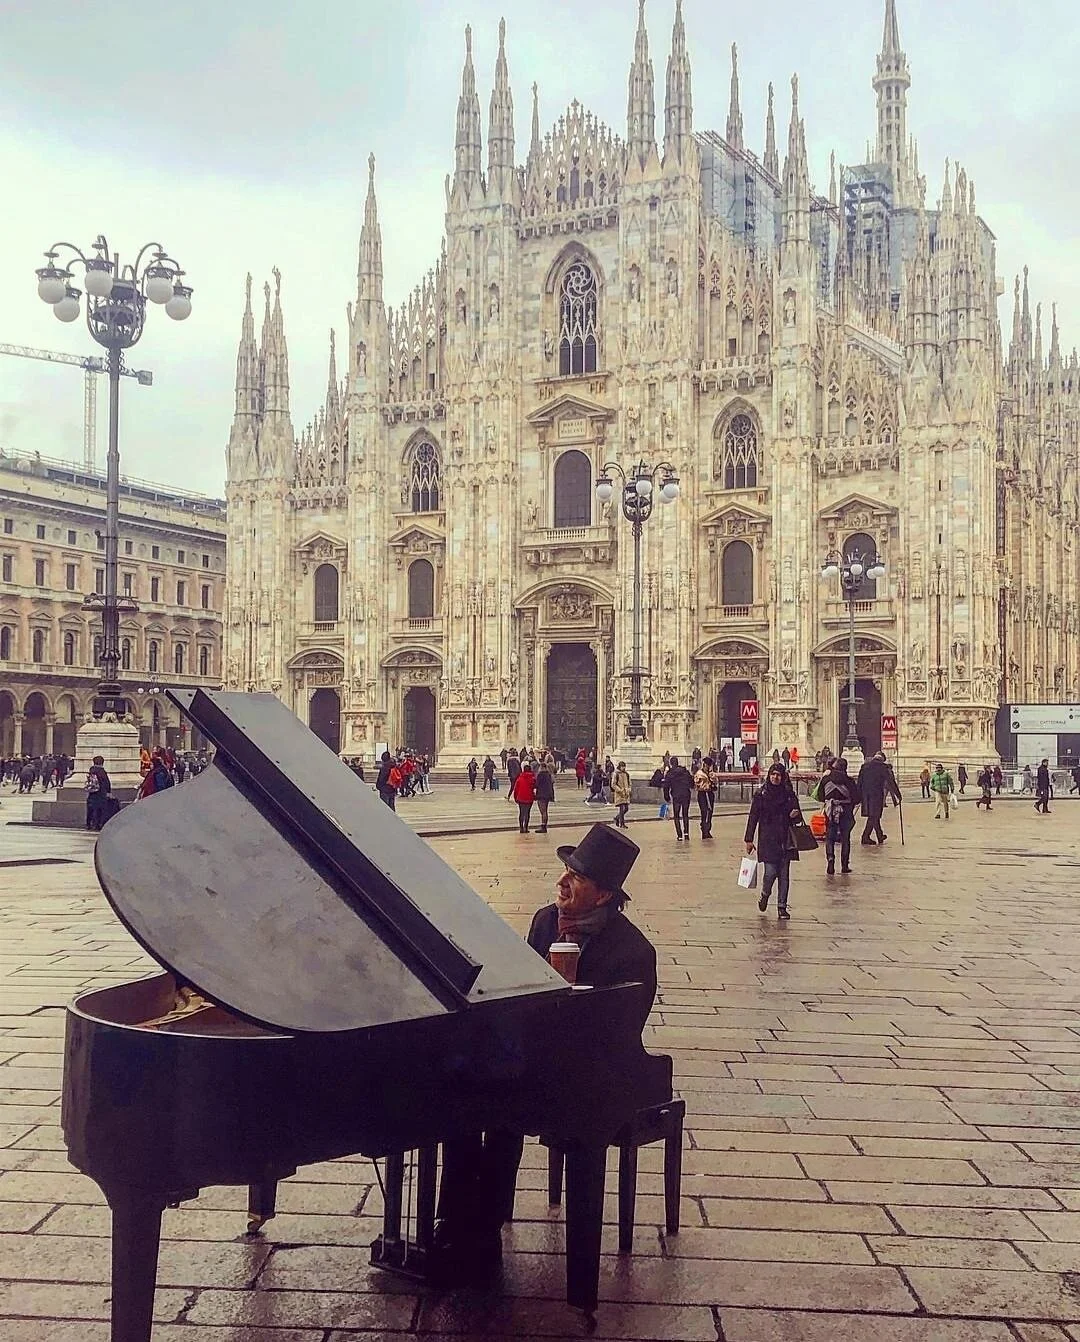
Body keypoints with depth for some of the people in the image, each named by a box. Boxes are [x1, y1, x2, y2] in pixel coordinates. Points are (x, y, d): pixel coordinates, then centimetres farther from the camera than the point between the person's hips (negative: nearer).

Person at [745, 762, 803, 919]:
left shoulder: (789, 794, 5)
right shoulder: (761, 794, -1)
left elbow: (797, 816, 15)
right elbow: (753, 816, 1)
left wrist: (795, 814, -11)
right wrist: (749, 839, -2)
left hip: (785, 839, 2)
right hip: (768, 838, -2)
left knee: (784, 874, 2)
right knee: (771, 872, -8)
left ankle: (782, 907, 11)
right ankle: (765, 895, 23)